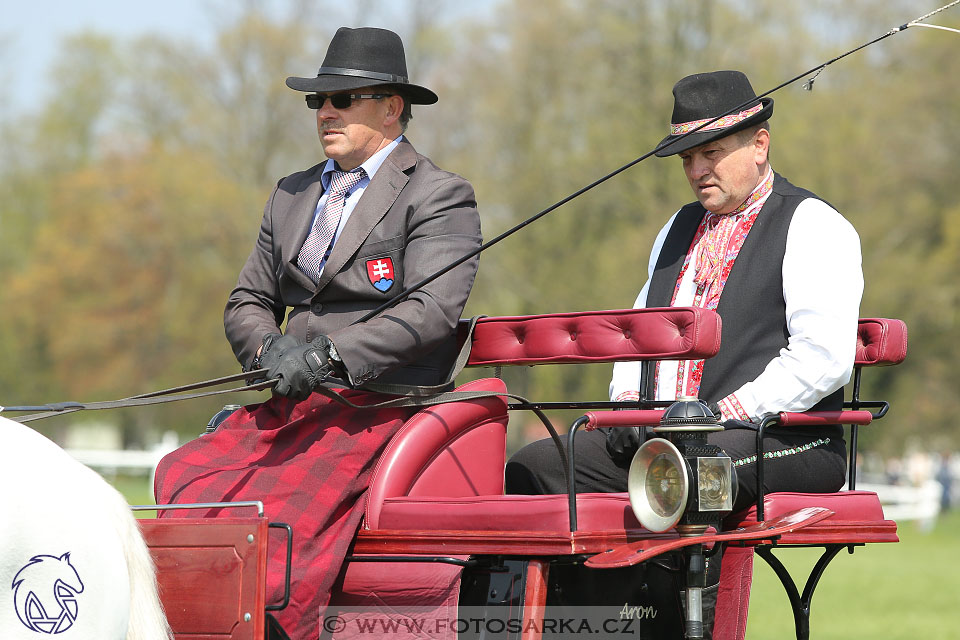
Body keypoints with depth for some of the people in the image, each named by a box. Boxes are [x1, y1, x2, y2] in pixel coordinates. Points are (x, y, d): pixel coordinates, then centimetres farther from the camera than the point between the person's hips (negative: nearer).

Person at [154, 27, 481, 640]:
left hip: (381, 406, -6)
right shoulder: (292, 195, 23)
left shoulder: (440, 196, 0)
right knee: (181, 478, -19)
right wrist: (270, 346, -1)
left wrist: (329, 354, -24)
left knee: (281, 510, -30)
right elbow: (248, 302, 23)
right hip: (291, 406, 6)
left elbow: (432, 311, -14)